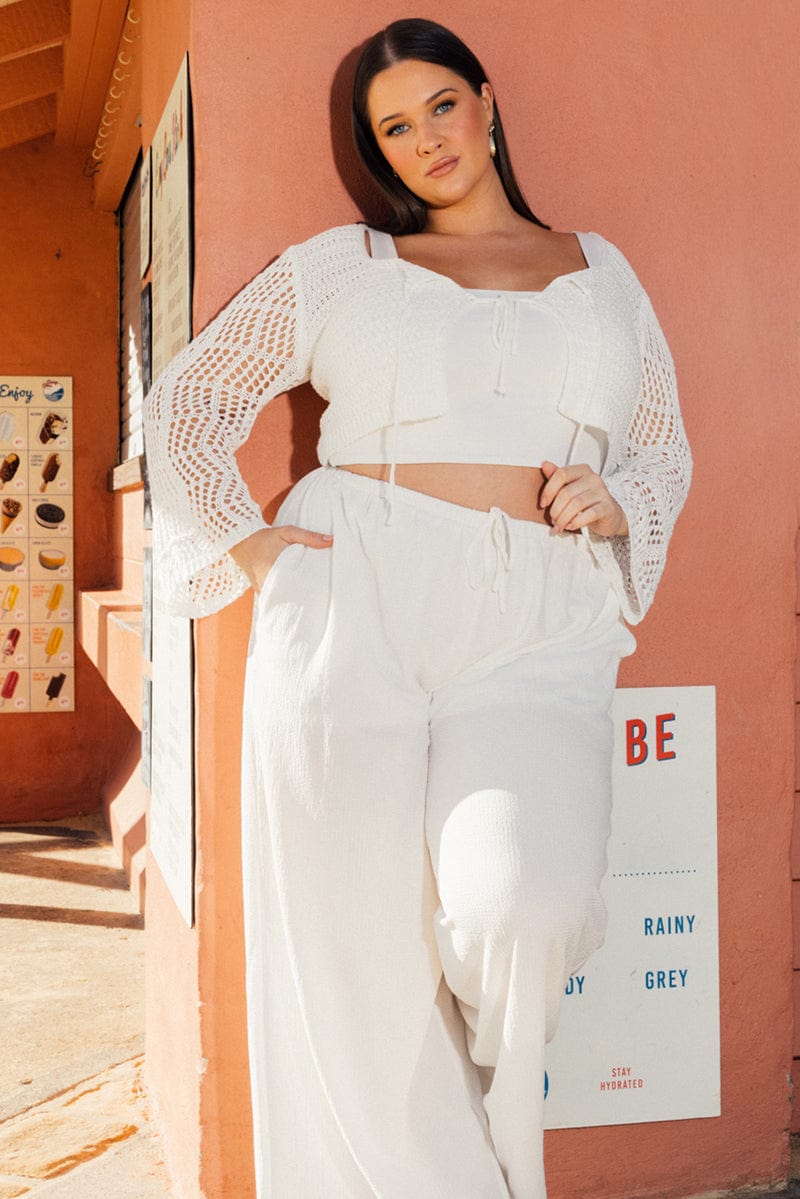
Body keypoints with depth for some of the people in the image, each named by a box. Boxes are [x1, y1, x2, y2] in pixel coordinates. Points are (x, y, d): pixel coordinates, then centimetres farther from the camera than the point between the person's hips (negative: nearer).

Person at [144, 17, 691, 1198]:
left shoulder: (600, 270, 18)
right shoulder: (338, 266, 12)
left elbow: (663, 450, 23)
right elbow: (187, 401, 16)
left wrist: (612, 501, 2)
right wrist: (244, 540, 3)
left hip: (538, 636, 1)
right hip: (352, 611, 0)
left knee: (531, 906, -21)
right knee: (356, 947, 0)